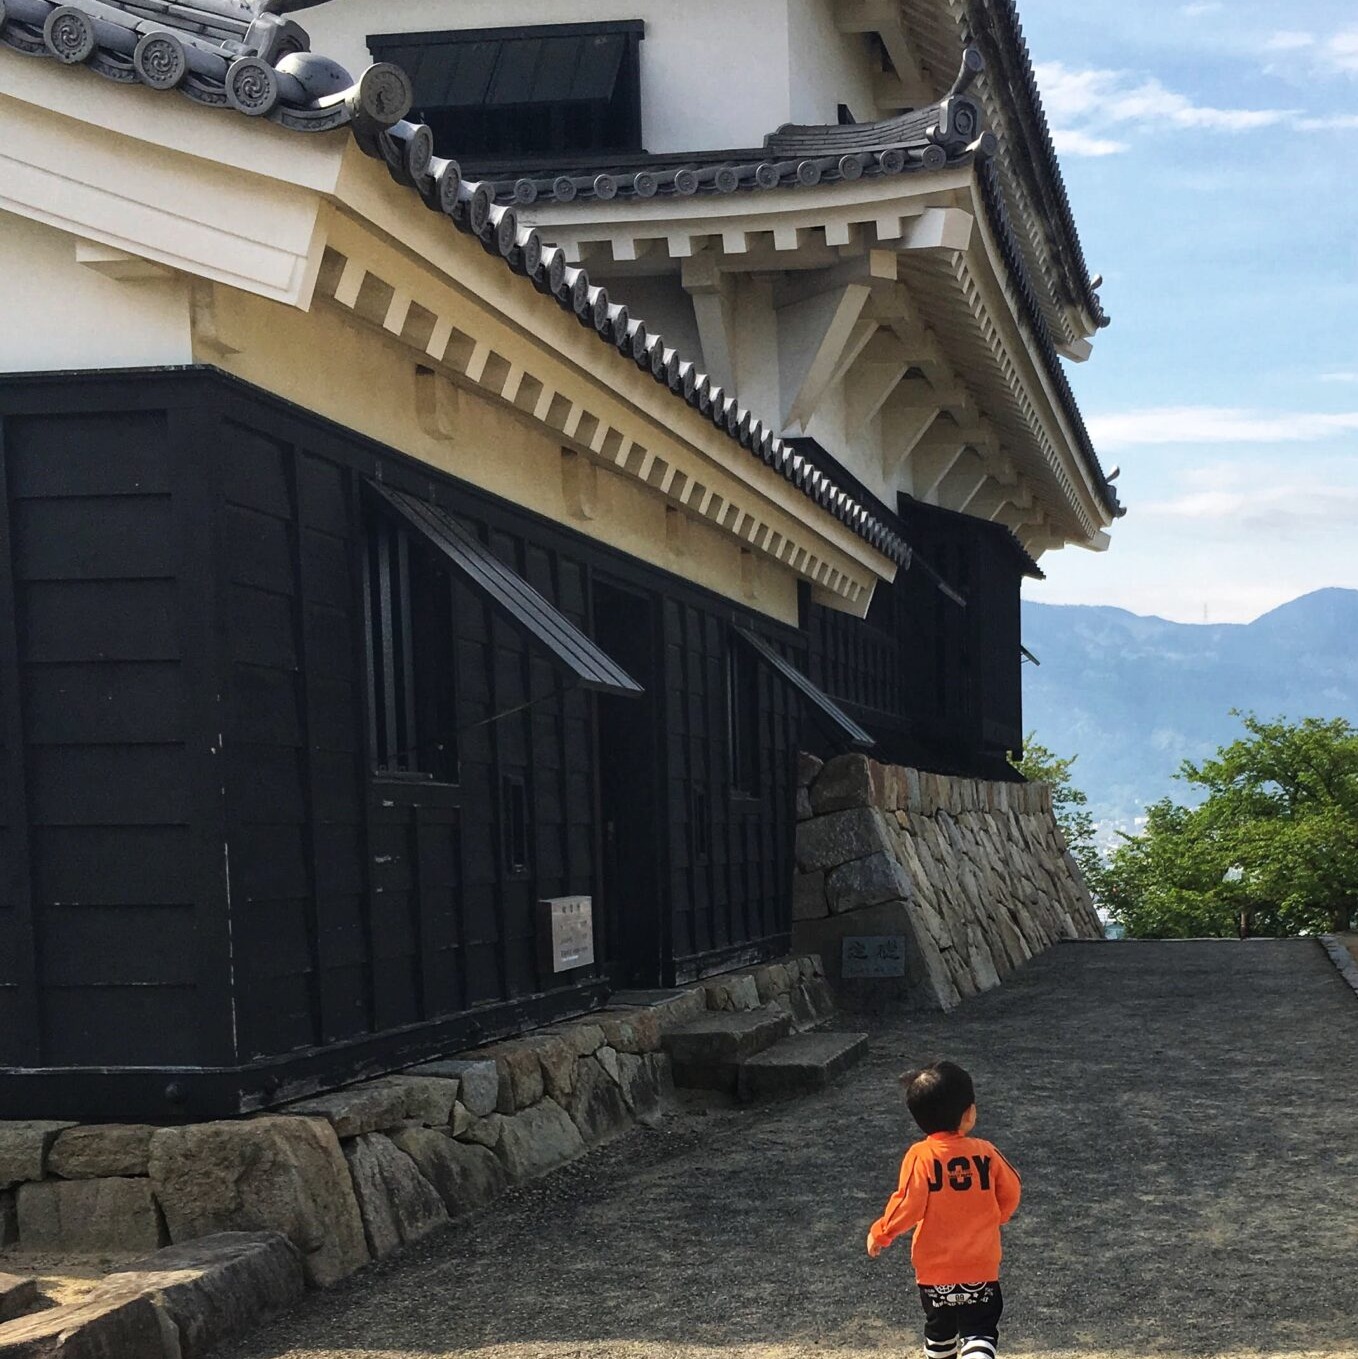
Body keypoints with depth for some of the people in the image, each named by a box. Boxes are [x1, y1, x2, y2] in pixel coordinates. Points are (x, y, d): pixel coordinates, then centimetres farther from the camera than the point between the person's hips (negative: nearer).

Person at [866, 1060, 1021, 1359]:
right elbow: (1010, 1192, 4)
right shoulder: (986, 1153, -7)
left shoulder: (921, 1156, -15)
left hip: (934, 1268, 0)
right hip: (981, 1266, 0)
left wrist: (880, 1234, -2)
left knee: (940, 1328, 22)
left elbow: (908, 1205, -17)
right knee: (980, 1330, 2)